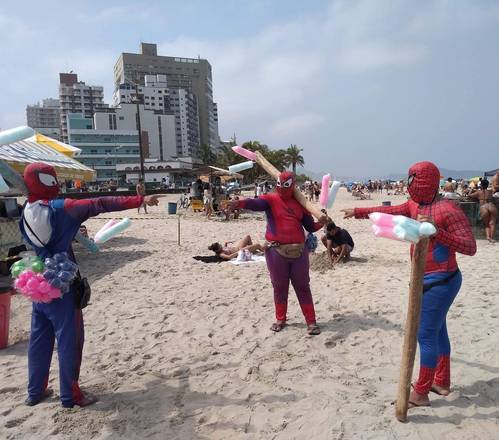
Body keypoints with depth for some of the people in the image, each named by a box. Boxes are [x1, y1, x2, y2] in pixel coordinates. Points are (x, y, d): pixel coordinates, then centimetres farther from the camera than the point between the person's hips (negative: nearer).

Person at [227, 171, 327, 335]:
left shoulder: (299, 203, 9)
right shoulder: (271, 199, -1)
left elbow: (310, 227, 13)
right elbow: (255, 203, -24)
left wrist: (320, 223, -8)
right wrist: (240, 203, -44)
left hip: (299, 251, 2)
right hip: (277, 251, -2)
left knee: (303, 287, 8)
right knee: (279, 287, 10)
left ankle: (311, 321, 18)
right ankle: (280, 319, 28)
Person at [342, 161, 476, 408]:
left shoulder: (447, 209, -21)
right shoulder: (414, 206, 4)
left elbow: (470, 247, -24)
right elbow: (388, 211, 18)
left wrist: (436, 231, -35)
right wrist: (357, 212, 20)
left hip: (440, 282, -9)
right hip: (427, 280, 9)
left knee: (426, 335, -1)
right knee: (437, 331, 19)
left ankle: (420, 393, 13)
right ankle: (442, 382, 36)